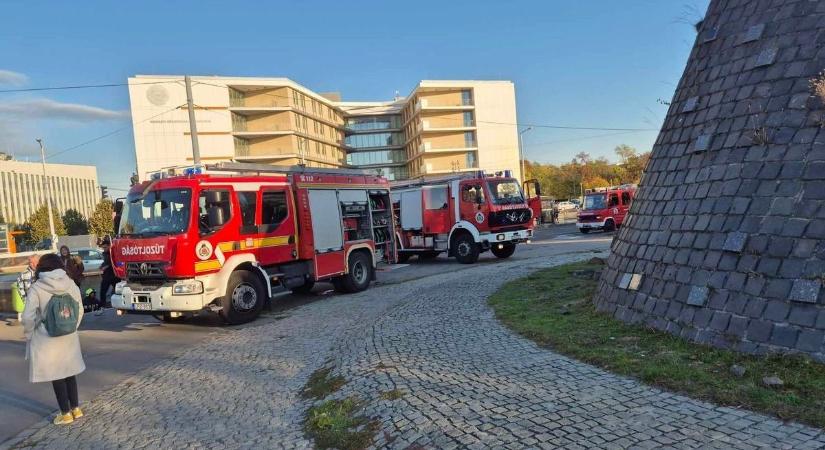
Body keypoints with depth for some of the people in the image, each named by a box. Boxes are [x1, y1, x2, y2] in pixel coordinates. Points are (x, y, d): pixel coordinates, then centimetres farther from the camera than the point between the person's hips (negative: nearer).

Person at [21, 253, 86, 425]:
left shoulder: (36, 288, -13)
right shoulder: (71, 284, -3)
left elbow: (28, 317, -14)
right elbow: (80, 310, 3)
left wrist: (28, 335, 3)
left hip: (47, 340, -4)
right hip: (69, 338, 4)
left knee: (56, 376, 8)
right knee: (70, 372, 18)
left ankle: (66, 413, 16)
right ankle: (76, 408, 26)